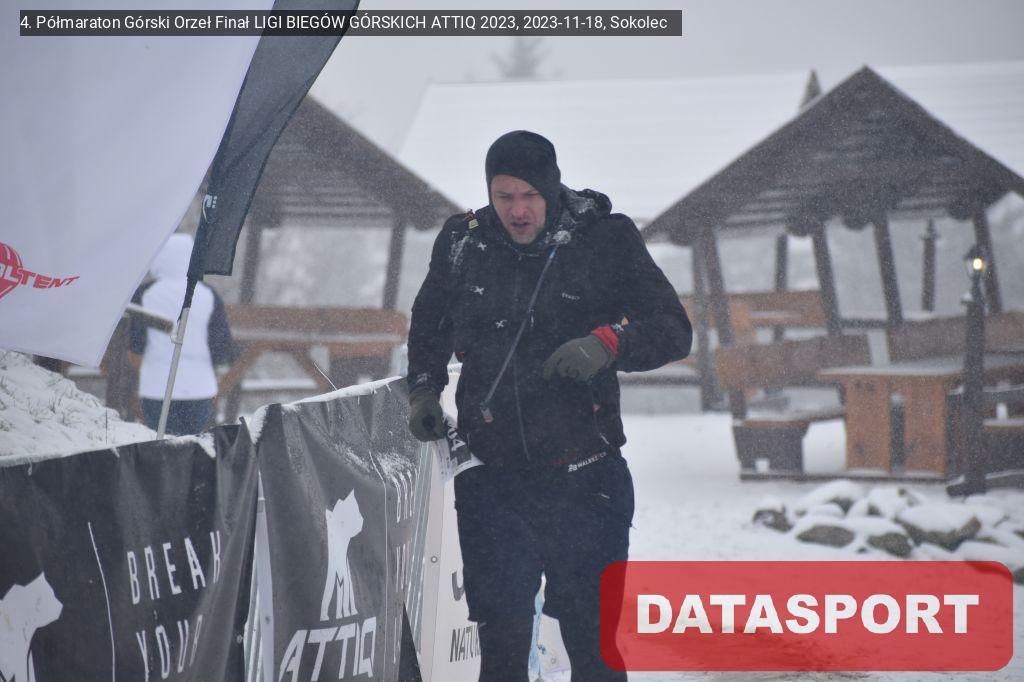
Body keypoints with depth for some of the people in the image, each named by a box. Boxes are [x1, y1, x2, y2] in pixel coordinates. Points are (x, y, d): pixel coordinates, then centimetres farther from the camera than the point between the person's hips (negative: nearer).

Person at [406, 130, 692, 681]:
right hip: (491, 479, 2)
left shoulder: (604, 239, -5)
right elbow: (428, 327, 24)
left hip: (583, 477, -2)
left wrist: (607, 342, -22)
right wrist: (423, 390, 12)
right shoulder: (463, 243, 4)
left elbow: (673, 330, -5)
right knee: (501, 636, 1)